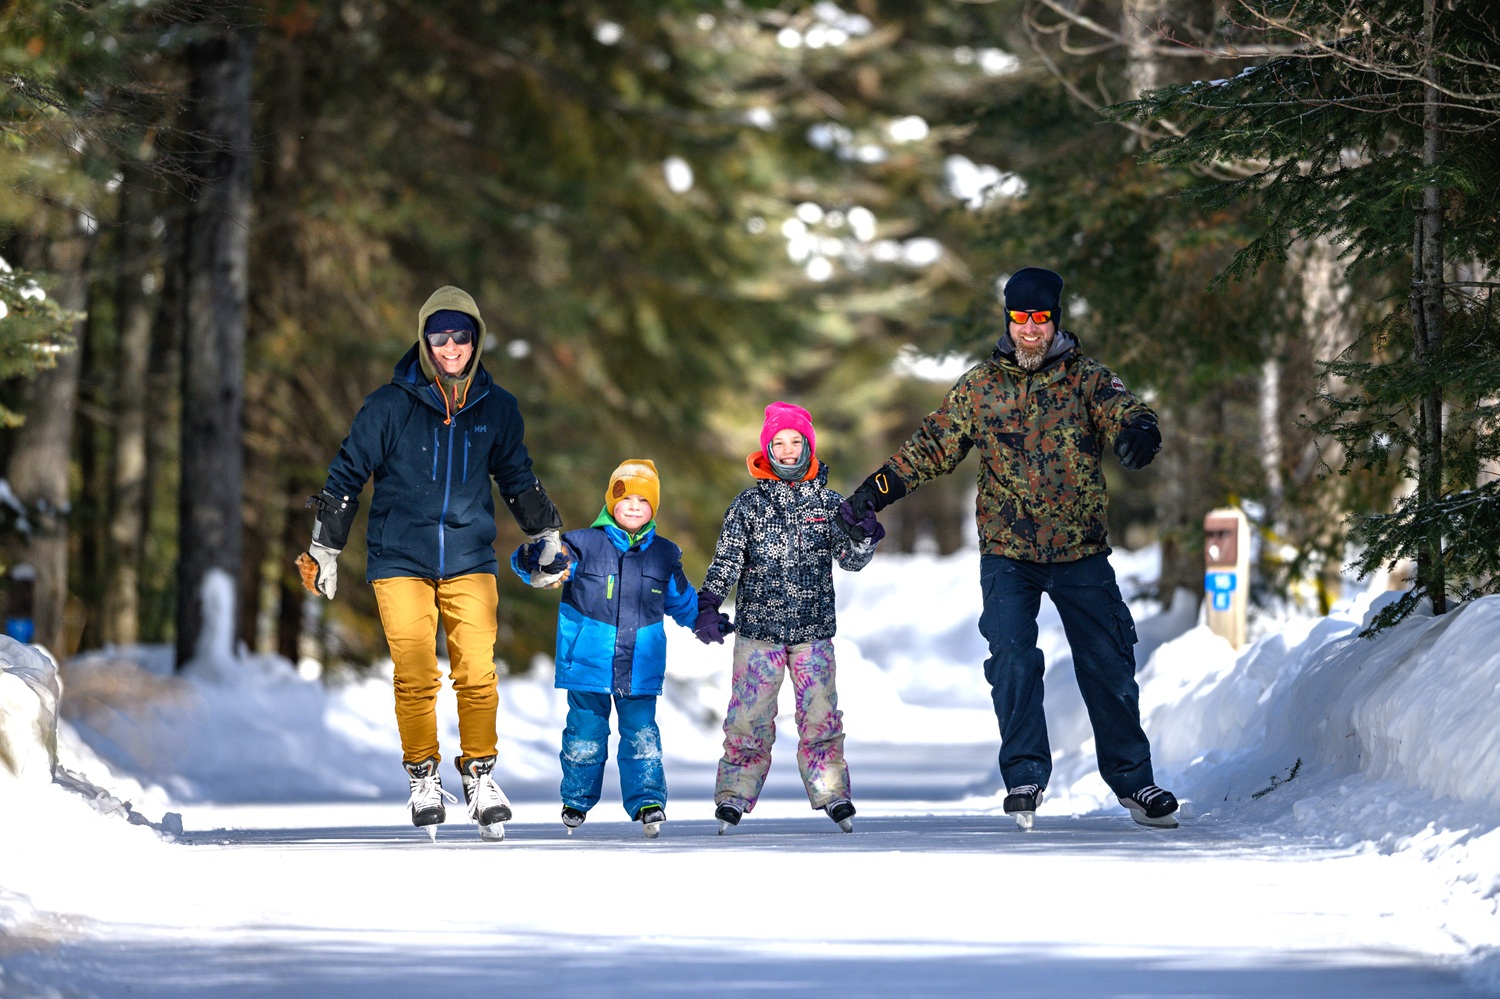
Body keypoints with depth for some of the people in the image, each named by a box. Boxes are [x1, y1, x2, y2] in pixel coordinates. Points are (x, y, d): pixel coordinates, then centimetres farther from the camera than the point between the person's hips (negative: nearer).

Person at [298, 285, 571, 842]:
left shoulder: (496, 408, 4)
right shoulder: (391, 406, -5)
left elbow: (518, 479, 20)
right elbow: (348, 475, 3)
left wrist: (548, 538, 24)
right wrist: (324, 550, 6)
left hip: (469, 562, 2)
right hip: (400, 561, -2)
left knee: (477, 674, -7)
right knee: (416, 677, -5)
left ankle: (481, 776, 8)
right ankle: (423, 778, 11)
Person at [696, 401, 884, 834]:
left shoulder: (827, 502, 7)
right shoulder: (749, 504, 3)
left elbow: (851, 559, 3)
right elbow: (725, 561, 0)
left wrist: (865, 537, -18)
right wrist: (708, 607, -11)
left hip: (813, 631, 1)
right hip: (757, 630, -1)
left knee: (821, 716, -2)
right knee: (749, 717, -3)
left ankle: (833, 795, 8)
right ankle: (734, 795, 6)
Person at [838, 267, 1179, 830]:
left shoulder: (1086, 378, 0)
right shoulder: (980, 387, 4)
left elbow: (1121, 413, -18)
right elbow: (932, 446, 9)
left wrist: (1137, 433, -43)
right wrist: (873, 494, 2)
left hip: (1081, 553, 0)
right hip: (1008, 554, 0)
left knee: (1108, 668, 5)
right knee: (1013, 661, -16)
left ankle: (1133, 782, 18)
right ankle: (1025, 778, -8)